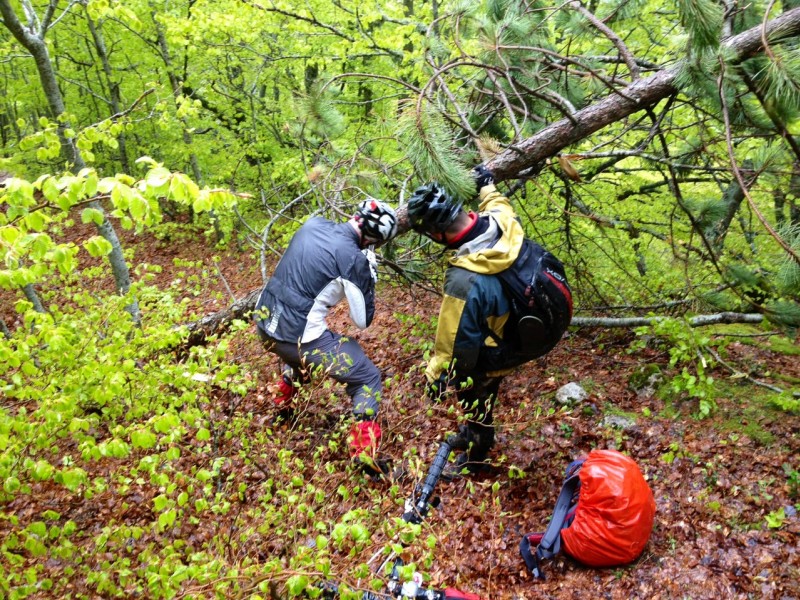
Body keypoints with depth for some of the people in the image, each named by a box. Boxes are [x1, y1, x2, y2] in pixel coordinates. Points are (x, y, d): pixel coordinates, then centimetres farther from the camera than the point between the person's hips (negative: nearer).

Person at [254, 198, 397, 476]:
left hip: (264, 320, 8)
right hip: (296, 336, -7)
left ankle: (282, 403, 53)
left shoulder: (314, 223, 1)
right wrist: (370, 275, 1)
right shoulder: (354, 259, -17)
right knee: (368, 377, 6)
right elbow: (363, 320, -8)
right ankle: (364, 455, 0)